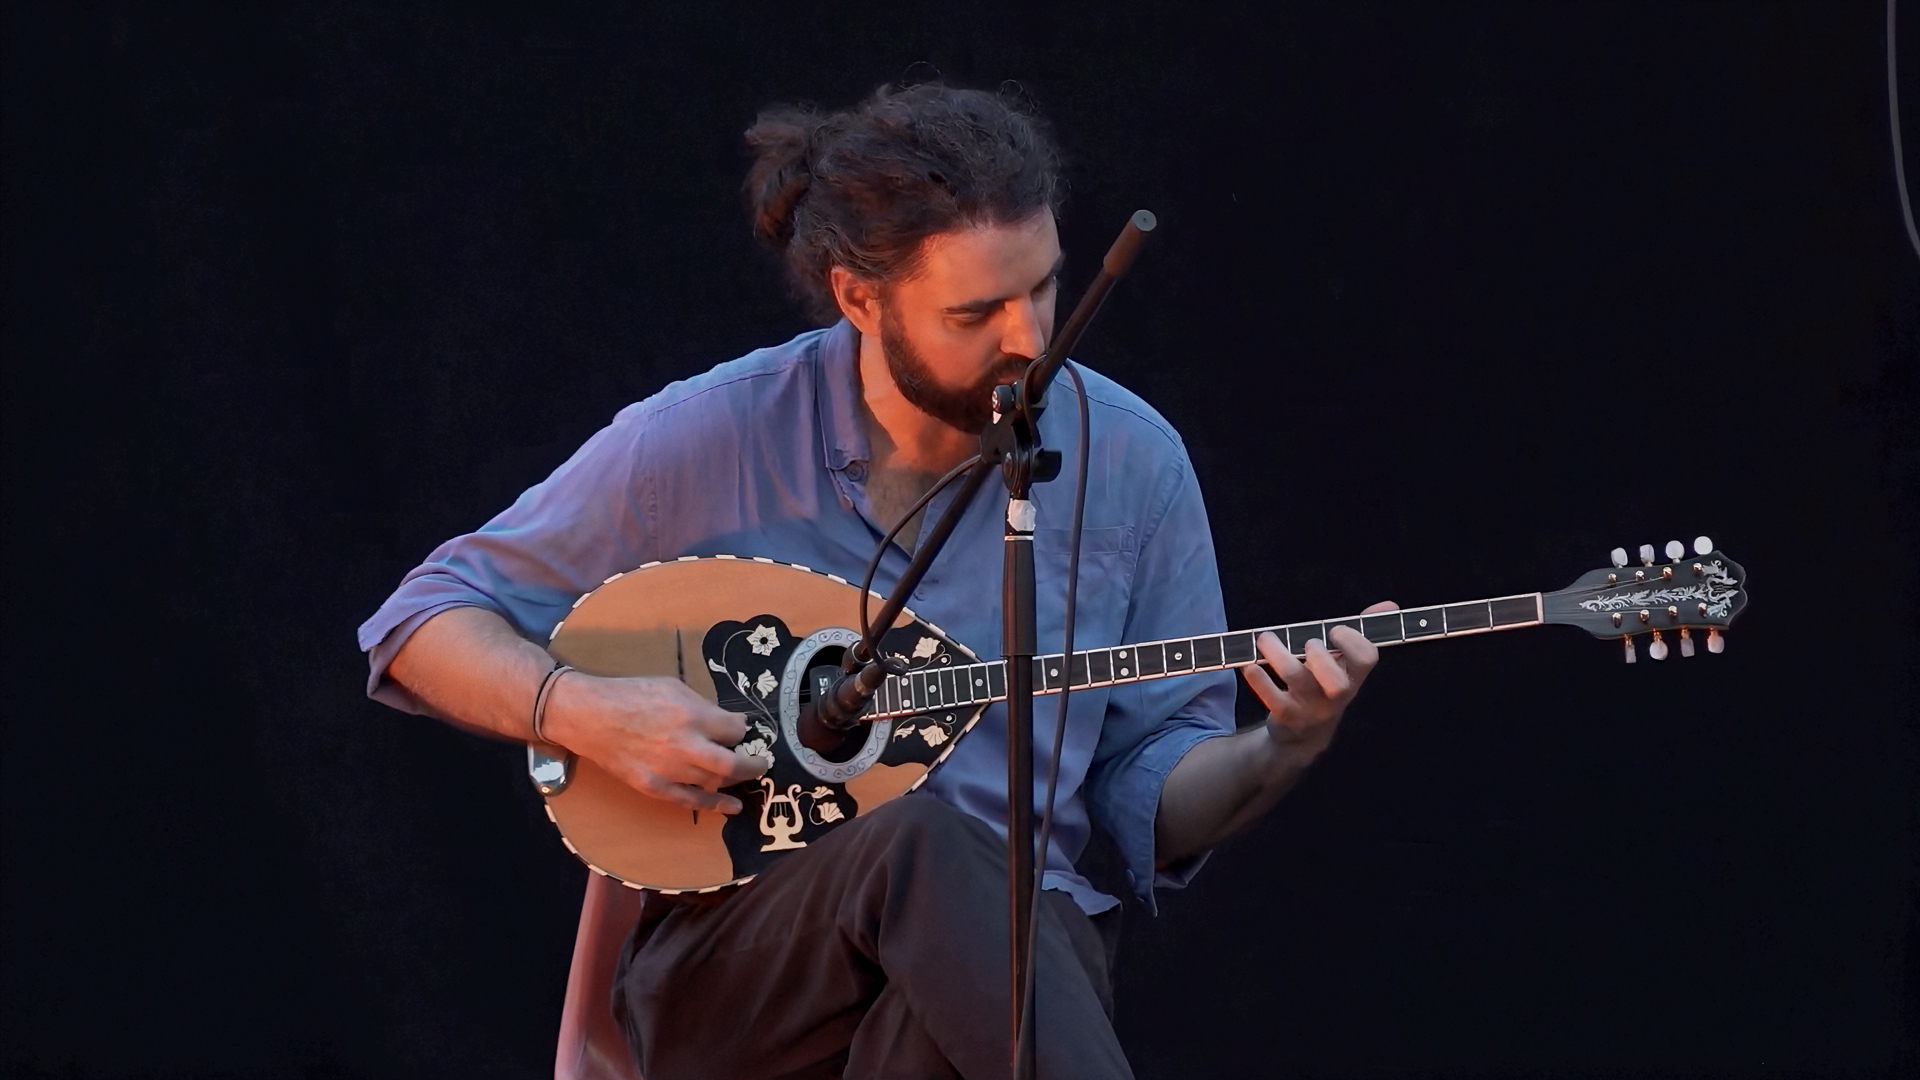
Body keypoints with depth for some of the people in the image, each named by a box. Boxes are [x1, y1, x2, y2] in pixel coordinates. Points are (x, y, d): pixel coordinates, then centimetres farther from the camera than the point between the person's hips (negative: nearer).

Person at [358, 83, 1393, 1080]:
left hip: (1012, 936, 1)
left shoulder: (1130, 460, 3)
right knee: (918, 844, -37)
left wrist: (1279, 753, -12)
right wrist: (586, 713, -15)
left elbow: (1152, 802, 10)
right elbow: (426, 626, 4)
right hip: (724, 960, -1)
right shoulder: (706, 440, -3)